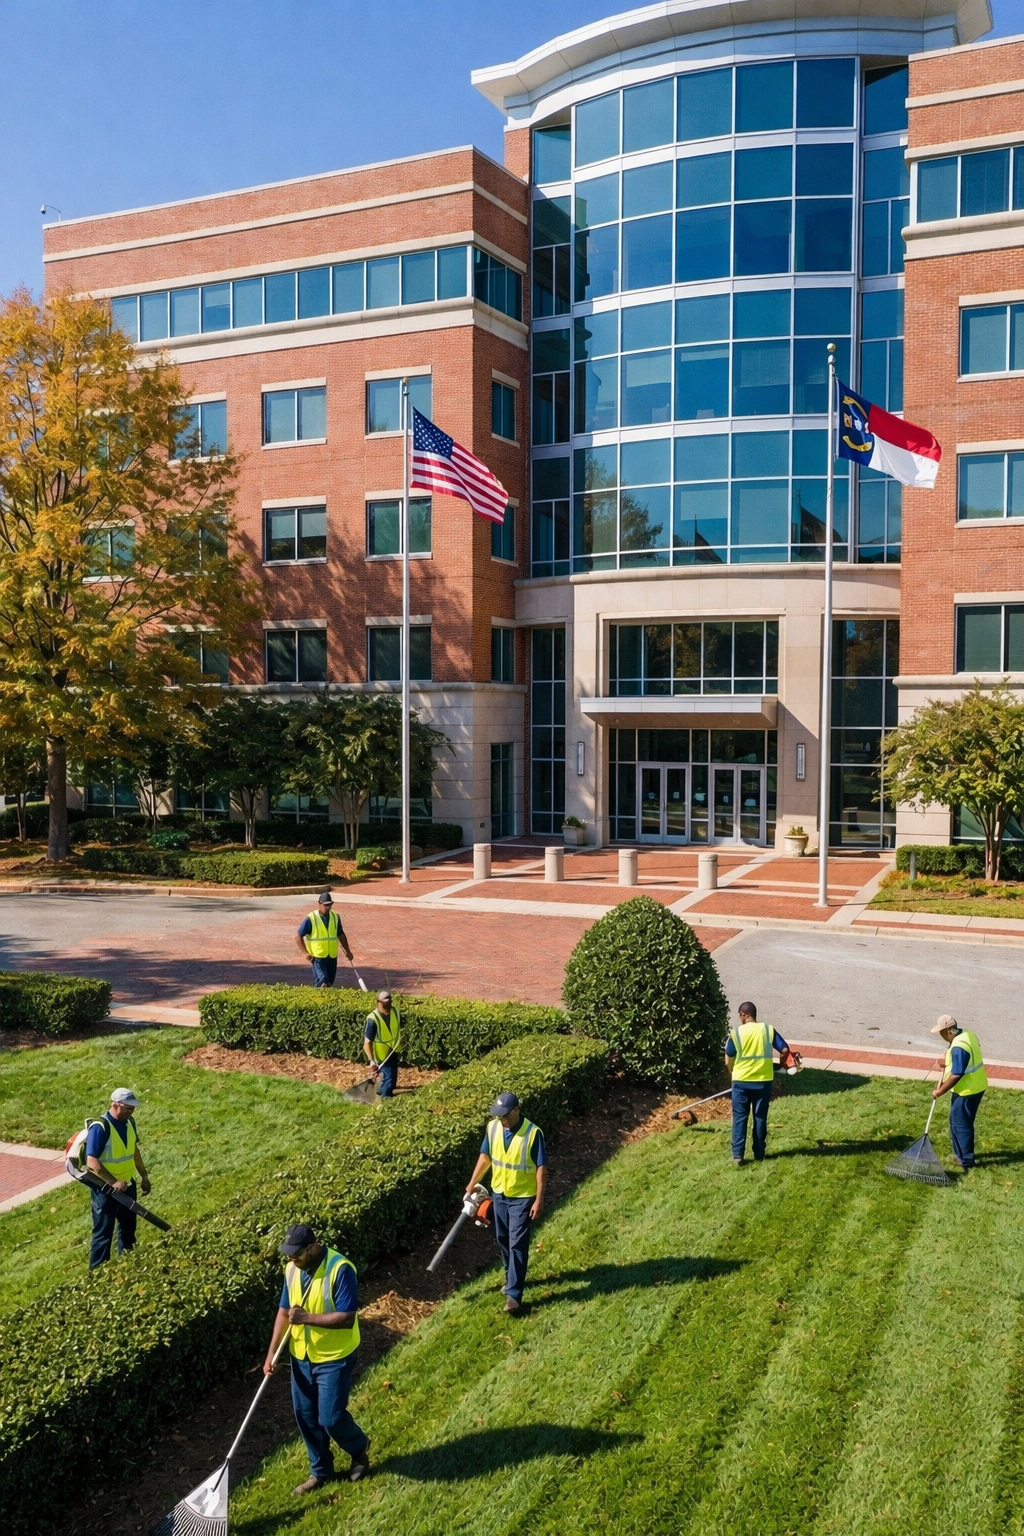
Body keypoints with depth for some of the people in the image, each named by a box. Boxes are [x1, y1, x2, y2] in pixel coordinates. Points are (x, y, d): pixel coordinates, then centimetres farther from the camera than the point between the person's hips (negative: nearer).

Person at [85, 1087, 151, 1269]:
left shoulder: (129, 1122, -1)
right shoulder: (100, 1127, -25)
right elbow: (92, 1162, -27)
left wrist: (144, 1176, 14)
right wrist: (113, 1182, -32)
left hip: (127, 1184, 8)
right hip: (105, 1188, -8)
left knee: (128, 1227, 20)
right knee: (104, 1231, 1)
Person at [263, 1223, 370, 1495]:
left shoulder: (340, 1269, -26)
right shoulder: (293, 1269, -4)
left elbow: (346, 1318, -27)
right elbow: (284, 1311, 6)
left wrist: (307, 1318, -30)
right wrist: (272, 1353, 2)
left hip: (334, 1358, -6)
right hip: (301, 1356, 7)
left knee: (330, 1418, -1)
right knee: (306, 1416, 13)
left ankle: (359, 1449, 29)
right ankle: (321, 1471, 33)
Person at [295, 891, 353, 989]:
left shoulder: (335, 917, 5)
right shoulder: (311, 919, -10)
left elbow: (341, 935, 18)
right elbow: (298, 937, -6)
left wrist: (347, 951, 18)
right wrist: (306, 953, -12)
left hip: (332, 957, 5)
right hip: (318, 958, -5)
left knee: (329, 983, 9)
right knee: (323, 983, -16)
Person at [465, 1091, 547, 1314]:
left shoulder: (532, 1133, -23)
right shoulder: (493, 1128, -7)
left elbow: (541, 1168, -18)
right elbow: (485, 1156, 7)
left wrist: (539, 1200, -18)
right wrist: (472, 1184, 11)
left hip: (522, 1197, -5)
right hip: (499, 1194, 6)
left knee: (517, 1244, -5)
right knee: (503, 1241, 17)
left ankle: (514, 1293, -1)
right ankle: (512, 1278, 38)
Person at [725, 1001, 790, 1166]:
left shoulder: (736, 1032, -7)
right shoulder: (768, 1030, -3)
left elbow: (728, 1062, -3)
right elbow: (785, 1050, -4)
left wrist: (733, 1071, 18)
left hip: (741, 1081, -1)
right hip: (763, 1081, 1)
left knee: (740, 1118, 6)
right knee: (760, 1118, 11)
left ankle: (738, 1154, 2)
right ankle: (759, 1154, 15)